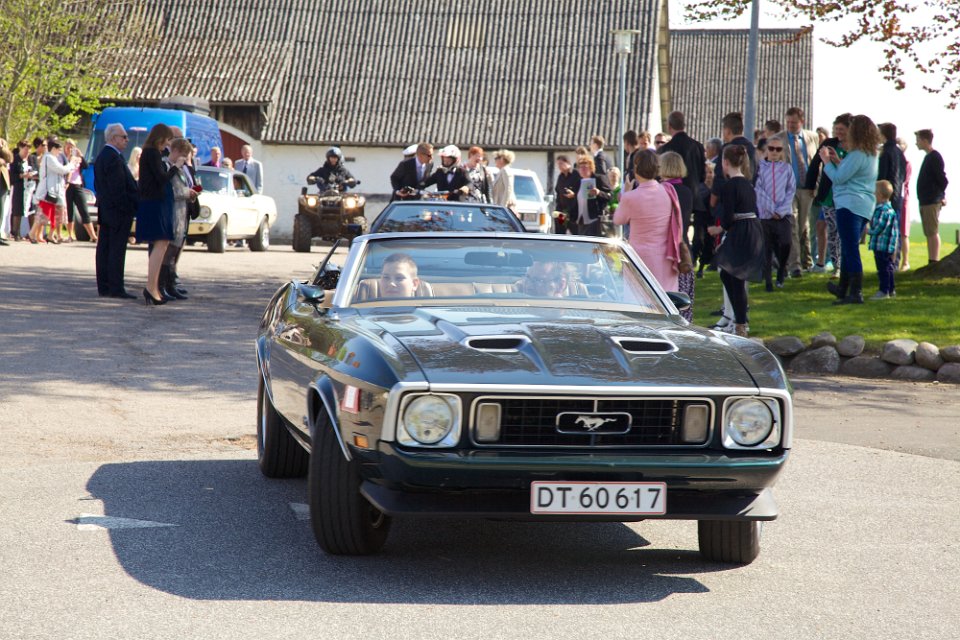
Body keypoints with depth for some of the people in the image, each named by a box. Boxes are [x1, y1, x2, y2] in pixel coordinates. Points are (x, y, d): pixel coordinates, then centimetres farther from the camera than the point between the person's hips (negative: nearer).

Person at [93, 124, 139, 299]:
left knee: (104, 249, 10)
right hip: (118, 211, -10)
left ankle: (104, 286, 14)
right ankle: (116, 288, -7)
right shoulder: (114, 158, -17)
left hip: (105, 211, 10)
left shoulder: (101, 157, 15)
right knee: (117, 250, -8)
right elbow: (118, 189, -21)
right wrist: (129, 208, -17)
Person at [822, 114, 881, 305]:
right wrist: (837, 161, 21)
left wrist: (826, 160, -1)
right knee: (848, 249, 20)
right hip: (865, 206, 10)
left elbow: (838, 178, -14)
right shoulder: (871, 155, 15)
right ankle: (843, 288, 31)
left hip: (850, 204, -10)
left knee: (850, 249, -10)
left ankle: (856, 292, -13)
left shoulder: (857, 155, -16)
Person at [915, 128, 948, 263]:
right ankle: (933, 263, 13)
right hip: (926, 201, 10)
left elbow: (942, 179, -16)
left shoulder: (935, 157, -12)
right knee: (930, 233, 10)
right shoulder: (928, 157, 17)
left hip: (932, 201, -10)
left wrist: (940, 196, -6)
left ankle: (934, 263, -11)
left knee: (932, 233, -10)